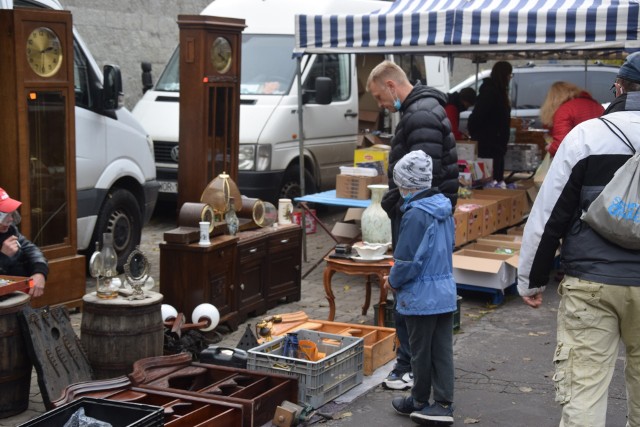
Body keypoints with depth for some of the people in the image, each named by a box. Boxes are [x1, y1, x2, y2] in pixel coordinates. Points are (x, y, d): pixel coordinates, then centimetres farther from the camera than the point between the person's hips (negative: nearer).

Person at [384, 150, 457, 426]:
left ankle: (420, 401, 23)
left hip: (421, 296, -8)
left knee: (420, 351, 8)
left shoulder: (415, 215, -21)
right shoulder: (444, 209, 6)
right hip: (446, 291, 8)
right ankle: (443, 405, 11)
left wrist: (393, 282, -1)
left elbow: (407, 261, -21)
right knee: (442, 349, 9)